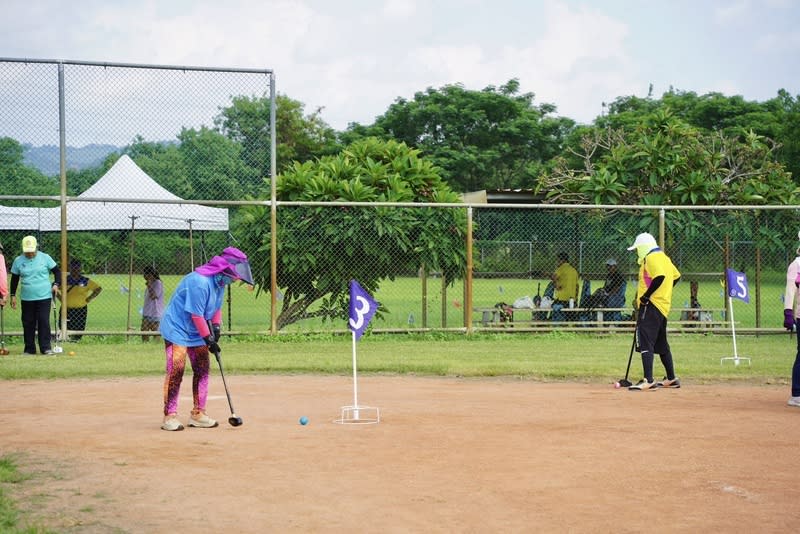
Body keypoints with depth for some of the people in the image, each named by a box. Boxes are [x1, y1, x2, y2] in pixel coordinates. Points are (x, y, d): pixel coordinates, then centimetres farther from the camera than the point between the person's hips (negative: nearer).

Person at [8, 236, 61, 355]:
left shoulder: (45, 258, 0)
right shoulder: (18, 261, 4)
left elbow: (57, 271, 7)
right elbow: (14, 279, 11)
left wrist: (55, 284, -8)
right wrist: (13, 295, 9)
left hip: (44, 296, -2)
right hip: (26, 298, 2)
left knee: (44, 321, -6)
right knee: (28, 323, 5)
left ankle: (46, 348, -1)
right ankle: (29, 349, 13)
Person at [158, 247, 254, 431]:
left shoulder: (220, 282, 1)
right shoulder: (199, 282, -28)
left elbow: (217, 307, 14)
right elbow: (196, 315, -25)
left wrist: (216, 326, -2)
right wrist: (208, 338, -20)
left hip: (197, 332, 9)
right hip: (176, 328, -9)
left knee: (202, 370, 8)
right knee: (175, 371, -12)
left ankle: (198, 414, 16)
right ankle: (170, 416, -8)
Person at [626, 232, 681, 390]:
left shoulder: (651, 258, -12)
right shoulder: (664, 257, 18)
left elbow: (659, 276, -26)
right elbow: (676, 276, 23)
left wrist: (646, 296, -21)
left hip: (651, 306, -11)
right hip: (663, 305, 11)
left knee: (645, 341, -16)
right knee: (661, 344, 20)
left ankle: (648, 380, -24)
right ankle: (671, 379, 28)